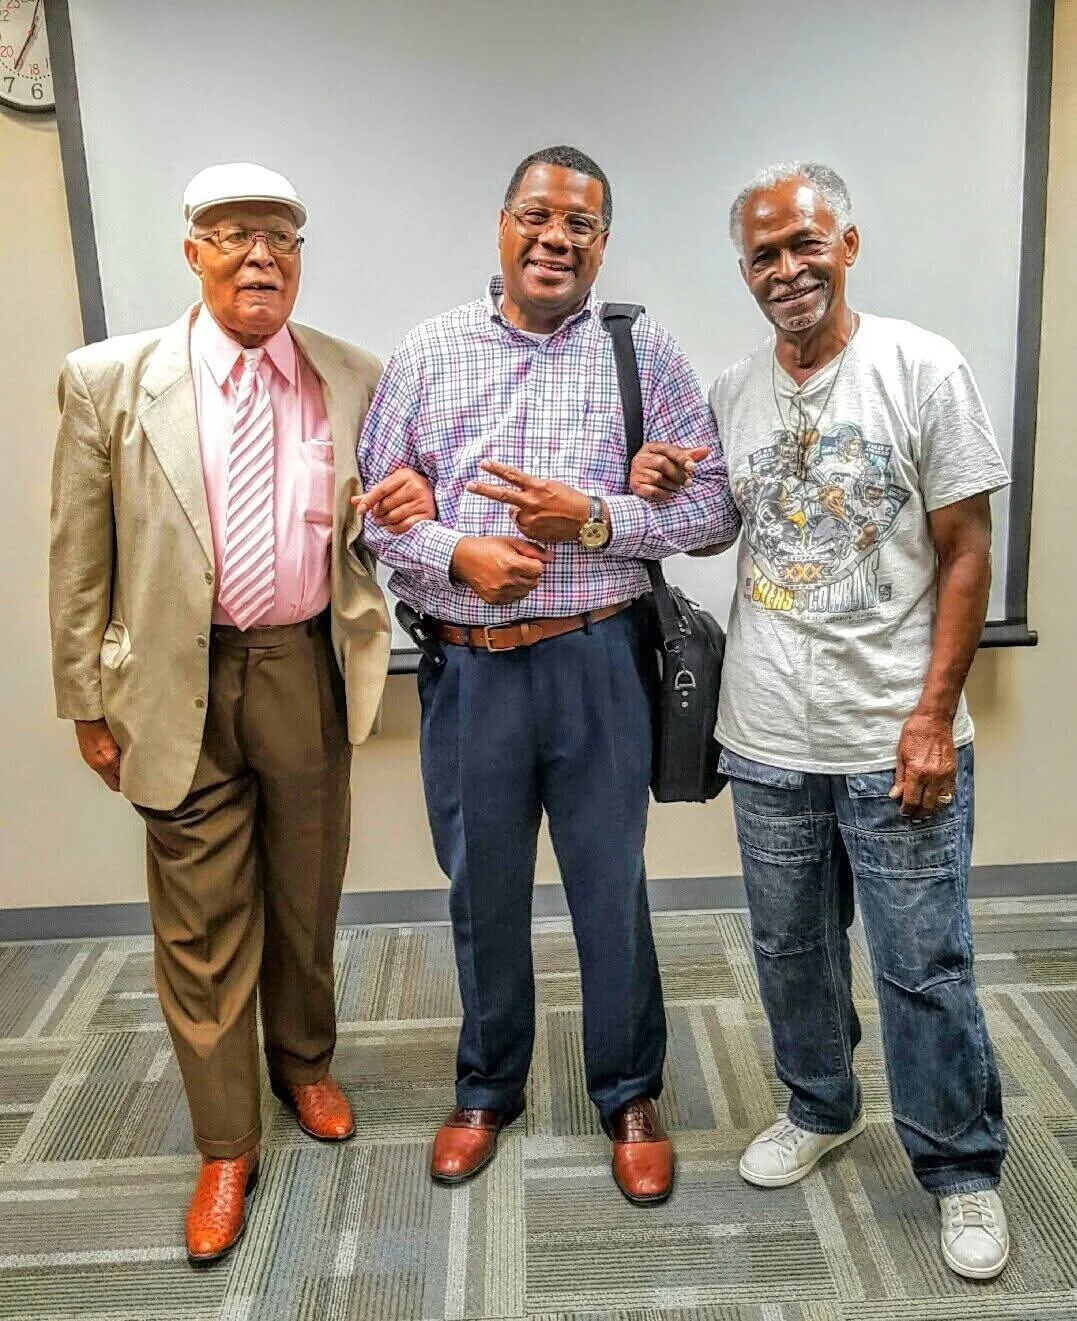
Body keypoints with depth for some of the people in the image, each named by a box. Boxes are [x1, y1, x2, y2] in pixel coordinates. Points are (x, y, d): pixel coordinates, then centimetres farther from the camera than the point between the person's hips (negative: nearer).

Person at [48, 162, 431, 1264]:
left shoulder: (356, 381, 2)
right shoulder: (110, 379, -4)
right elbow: (80, 557, -1)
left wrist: (401, 509, -10)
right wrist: (87, 704, 0)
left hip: (310, 670, 2)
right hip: (183, 684, -2)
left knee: (307, 899, 18)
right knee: (202, 923, 7)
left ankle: (305, 1068, 44)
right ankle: (225, 1146, 27)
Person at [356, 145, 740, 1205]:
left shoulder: (644, 352, 1)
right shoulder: (427, 354, 5)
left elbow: (713, 507, -2)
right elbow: (370, 506, 4)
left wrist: (592, 519, -17)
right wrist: (455, 555, -14)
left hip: (596, 662, -1)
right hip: (467, 669, 2)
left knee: (611, 890, 11)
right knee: (482, 892, 15)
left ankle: (630, 1096, 34)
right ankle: (487, 1088, 39)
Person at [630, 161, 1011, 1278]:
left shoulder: (921, 368, -6)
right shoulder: (730, 394, 6)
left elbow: (966, 552, -7)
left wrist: (932, 714, -12)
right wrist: (658, 493, -4)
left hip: (896, 740, -4)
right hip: (768, 742, 4)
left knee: (923, 967, 6)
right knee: (791, 950, 18)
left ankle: (961, 1169, 28)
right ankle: (820, 1110, 42)